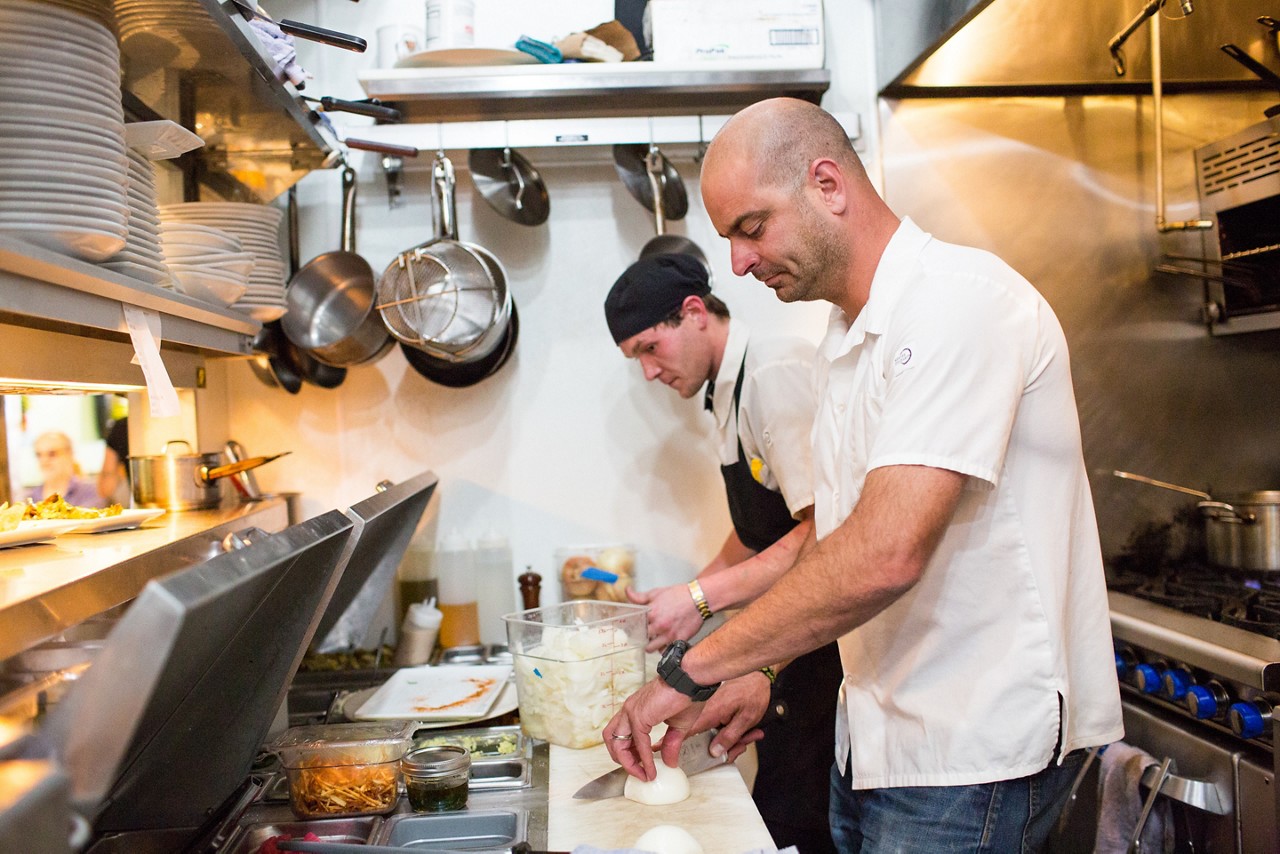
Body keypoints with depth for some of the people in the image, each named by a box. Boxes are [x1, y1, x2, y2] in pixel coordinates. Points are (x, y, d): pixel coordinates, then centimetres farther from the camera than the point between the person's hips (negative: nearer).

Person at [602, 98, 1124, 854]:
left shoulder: (958, 298, -20)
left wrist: (693, 671, -22)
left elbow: (887, 554, -30)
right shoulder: (848, 334, 10)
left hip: (975, 749, -8)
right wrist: (762, 676, 7)